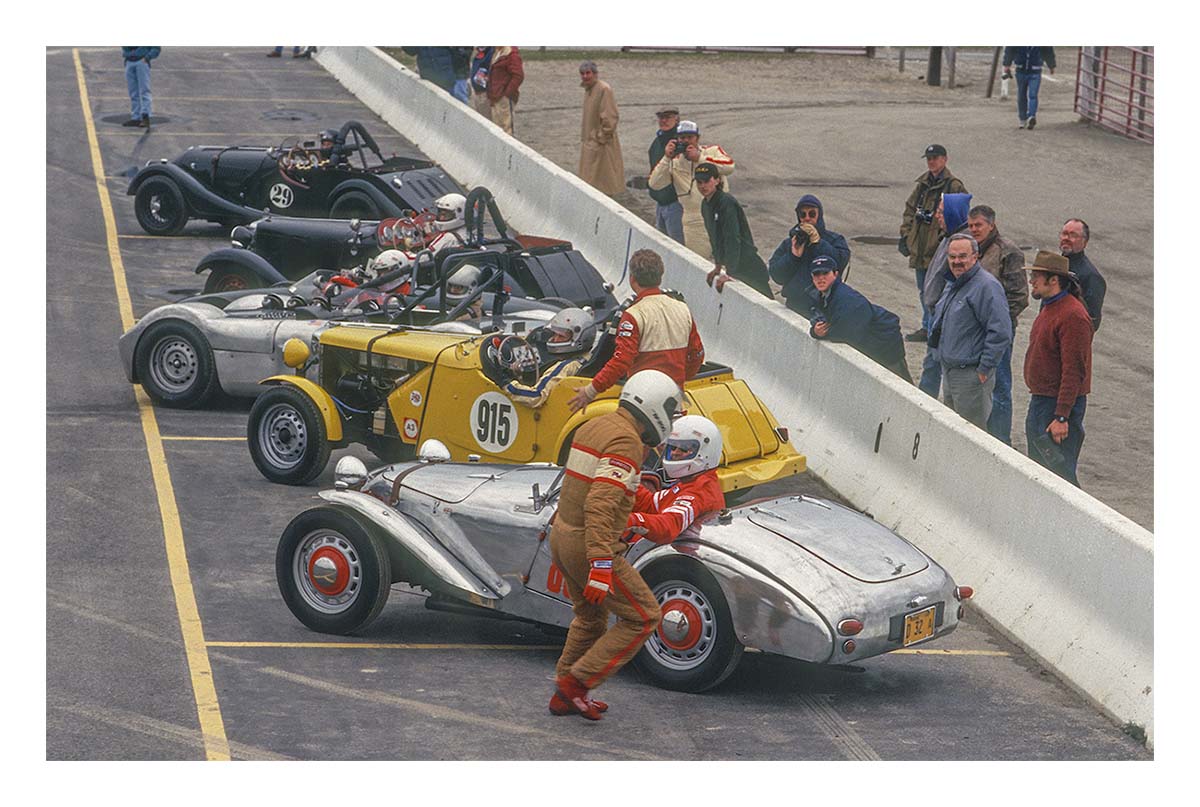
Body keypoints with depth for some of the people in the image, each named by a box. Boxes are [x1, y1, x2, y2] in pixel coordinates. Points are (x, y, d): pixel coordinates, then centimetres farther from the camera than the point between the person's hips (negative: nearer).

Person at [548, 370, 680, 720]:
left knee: (591, 617, 26)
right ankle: (577, 681, 0)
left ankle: (564, 697, 31)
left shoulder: (593, 427, 9)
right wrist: (601, 566, -33)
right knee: (643, 617, 2)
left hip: (562, 534, 9)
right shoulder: (625, 442, -19)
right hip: (591, 545, -9)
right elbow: (601, 505, -29)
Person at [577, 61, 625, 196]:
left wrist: (602, 137, -19)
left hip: (601, 143, -9)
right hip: (589, 140, 9)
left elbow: (611, 116, -21)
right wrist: (583, 136, 17)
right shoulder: (588, 89, 9)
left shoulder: (604, 89, -19)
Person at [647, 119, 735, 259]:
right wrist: (667, 158, -14)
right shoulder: (674, 162, 7)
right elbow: (654, 184, -4)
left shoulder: (713, 151, 1)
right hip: (694, 225, 2)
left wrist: (699, 158, -20)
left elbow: (729, 167, -18)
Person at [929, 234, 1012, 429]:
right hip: (949, 372, 10)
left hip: (972, 375, -10)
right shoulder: (952, 286, 13)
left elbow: (1000, 333, -24)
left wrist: (984, 368, -21)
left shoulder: (987, 287, -18)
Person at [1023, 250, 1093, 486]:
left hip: (1060, 404, -10)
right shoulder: (1048, 308, 13)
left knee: (1060, 475, -9)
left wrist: (1061, 418, -25)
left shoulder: (1072, 316, -20)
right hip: (1039, 403, 10)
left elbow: (1073, 372, -23)